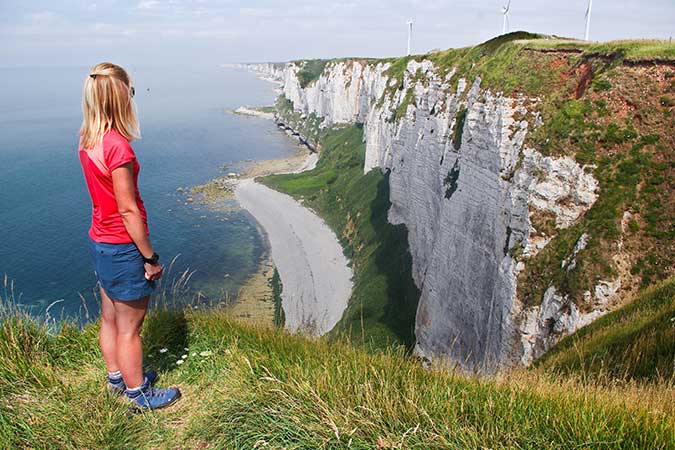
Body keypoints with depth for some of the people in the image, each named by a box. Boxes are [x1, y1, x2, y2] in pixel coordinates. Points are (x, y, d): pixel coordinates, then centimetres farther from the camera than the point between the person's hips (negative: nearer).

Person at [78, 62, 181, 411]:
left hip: (99, 241, 9)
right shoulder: (117, 145, -24)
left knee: (110, 318, 23)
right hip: (123, 247, -9)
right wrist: (150, 257, -15)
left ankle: (117, 377, 43)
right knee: (129, 328, 8)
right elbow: (128, 209, -22)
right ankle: (138, 394, 26)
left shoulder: (87, 139, 2)